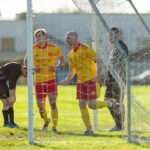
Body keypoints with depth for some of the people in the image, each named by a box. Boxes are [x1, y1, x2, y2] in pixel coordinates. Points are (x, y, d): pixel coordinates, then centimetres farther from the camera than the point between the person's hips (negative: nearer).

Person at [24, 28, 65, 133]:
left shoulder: (53, 48, -1)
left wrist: (57, 67, -7)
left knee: (53, 103, -11)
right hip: (38, 80, 2)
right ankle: (46, 121, 36)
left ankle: (54, 126, -3)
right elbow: (26, 62, 13)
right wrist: (33, 68, -7)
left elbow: (62, 59, 13)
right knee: (40, 105, 7)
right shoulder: (32, 49, 1)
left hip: (51, 79, -2)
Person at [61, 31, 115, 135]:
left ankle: (109, 104, 16)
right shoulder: (71, 54, 11)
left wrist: (98, 75, -26)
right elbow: (71, 72, 15)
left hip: (91, 80, -7)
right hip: (81, 82, 7)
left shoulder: (86, 49, -13)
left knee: (92, 105, -11)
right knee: (82, 105, -2)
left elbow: (100, 62, -14)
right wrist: (67, 81, -6)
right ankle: (89, 130, 4)